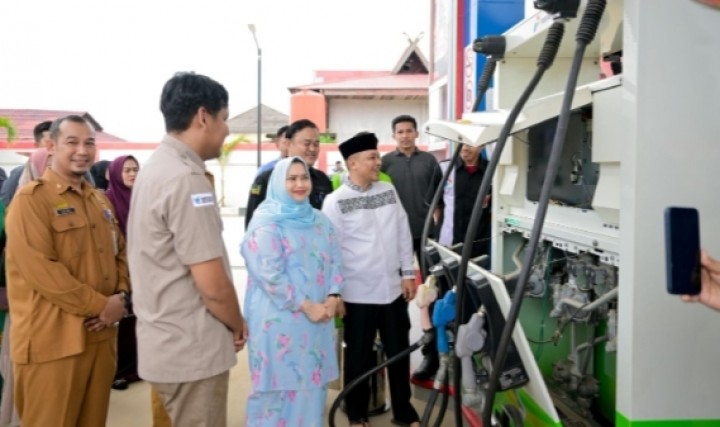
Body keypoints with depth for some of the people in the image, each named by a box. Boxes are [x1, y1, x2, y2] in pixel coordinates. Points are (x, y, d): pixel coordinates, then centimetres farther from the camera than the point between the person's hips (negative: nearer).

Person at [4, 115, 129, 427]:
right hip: (53, 340, -7)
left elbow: (119, 252, 17)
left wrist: (121, 296, -2)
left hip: (101, 334, 7)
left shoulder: (100, 201, 15)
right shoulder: (31, 199, -9)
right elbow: (39, 269, -18)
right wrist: (100, 305, -17)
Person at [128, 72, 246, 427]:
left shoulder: (156, 166, 9)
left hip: (168, 342, 9)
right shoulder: (186, 178, -21)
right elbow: (213, 285, -23)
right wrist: (238, 326, -4)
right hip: (191, 349, -9)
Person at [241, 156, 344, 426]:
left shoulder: (319, 220, 13)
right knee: (281, 383, 2)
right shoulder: (266, 223, -8)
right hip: (280, 319, -6)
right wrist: (306, 306, -18)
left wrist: (333, 297, -6)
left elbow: (334, 260, 11)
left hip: (319, 317, 6)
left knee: (312, 383, 12)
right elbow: (269, 273, -17)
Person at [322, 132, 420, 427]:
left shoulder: (389, 191, 5)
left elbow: (404, 234, 9)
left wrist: (407, 273, 7)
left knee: (399, 353, 14)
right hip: (358, 294, -4)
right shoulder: (335, 202, -9)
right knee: (359, 357, 10)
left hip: (393, 289, 4)